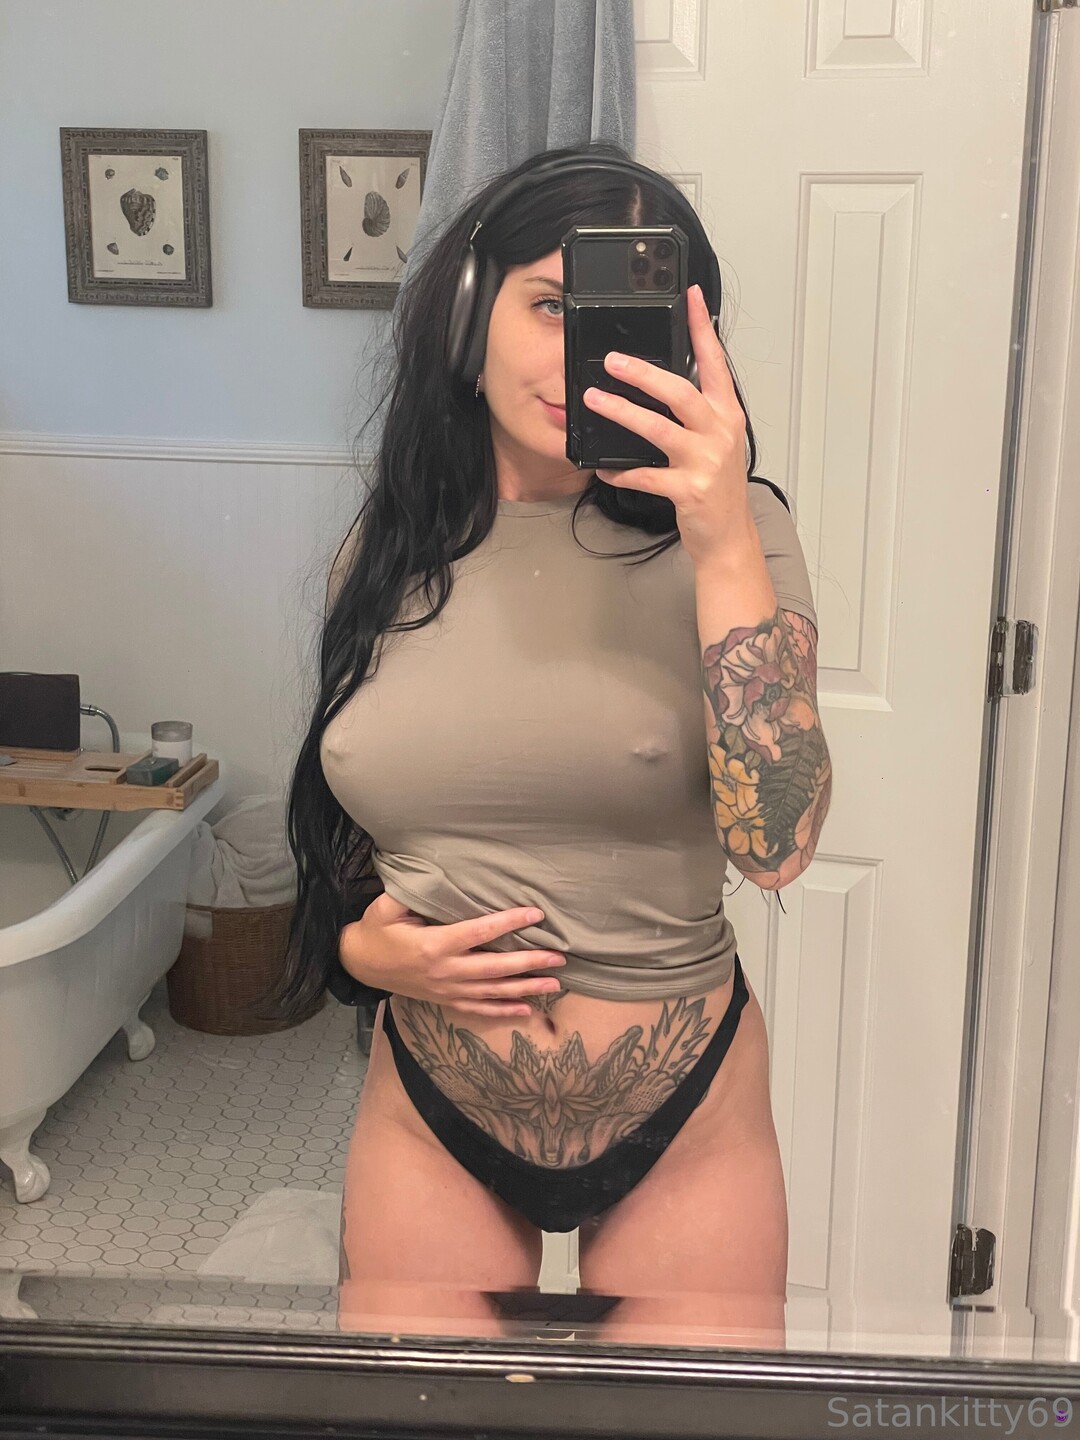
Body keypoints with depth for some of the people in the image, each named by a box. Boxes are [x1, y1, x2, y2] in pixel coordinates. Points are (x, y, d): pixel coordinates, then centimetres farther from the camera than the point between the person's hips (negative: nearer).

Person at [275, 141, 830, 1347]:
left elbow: (775, 842, -24)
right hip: (430, 1120, 3)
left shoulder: (723, 534, -11)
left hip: (685, 1119, -2)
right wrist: (362, 948, -8)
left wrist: (725, 542, -29)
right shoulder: (387, 554, -1)